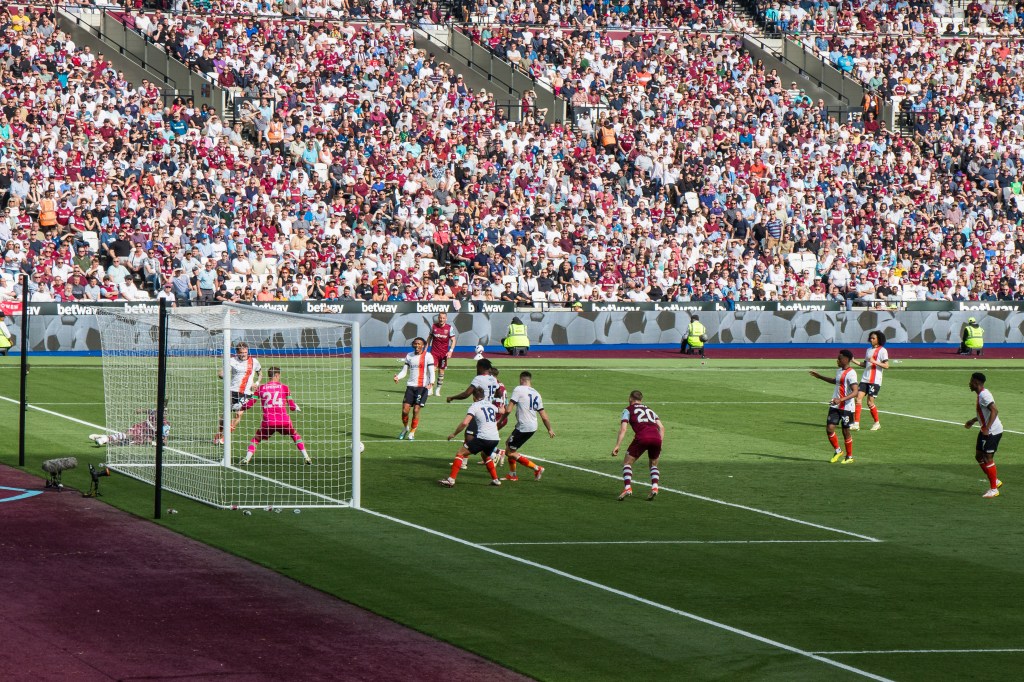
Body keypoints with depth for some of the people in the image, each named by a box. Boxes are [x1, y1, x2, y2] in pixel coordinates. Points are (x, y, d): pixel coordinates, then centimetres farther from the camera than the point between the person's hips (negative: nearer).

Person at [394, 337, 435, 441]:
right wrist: (398, 377, -9)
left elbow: (431, 372, -6)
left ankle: (412, 433, 7)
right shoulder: (409, 356, 12)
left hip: (422, 387, -3)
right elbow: (404, 371, 12)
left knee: (416, 410, -8)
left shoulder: (428, 356, -1)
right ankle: (405, 428, 21)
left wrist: (431, 383, -23)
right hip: (410, 386, 3)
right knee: (405, 410, -5)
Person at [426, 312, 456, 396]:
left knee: (441, 371, 6)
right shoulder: (433, 326, 0)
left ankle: (438, 389, 18)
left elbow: (453, 340, -1)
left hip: (444, 353, 0)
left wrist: (450, 351, -13)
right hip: (434, 352, 0)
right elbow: (429, 337, 13)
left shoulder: (449, 328, -3)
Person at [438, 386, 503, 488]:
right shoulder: (491, 405, 18)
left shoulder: (474, 406, 0)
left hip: (483, 437, -6)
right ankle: (495, 479, 31)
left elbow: (465, 423, -13)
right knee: (485, 455, 35)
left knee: (460, 453, 1)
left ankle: (451, 480, -9)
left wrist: (454, 433, -2)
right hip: (495, 439, 6)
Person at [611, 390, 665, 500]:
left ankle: (628, 488, -9)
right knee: (654, 465, 24)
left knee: (627, 463, 10)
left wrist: (617, 446, 0)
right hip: (656, 437, 4)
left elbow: (623, 429, 5)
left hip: (642, 438, -4)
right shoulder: (650, 410, 32)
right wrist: (660, 445, 21)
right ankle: (654, 487, 2)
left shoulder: (628, 410, 19)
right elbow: (661, 427, 21)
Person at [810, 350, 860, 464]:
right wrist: (820, 377, 40)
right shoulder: (839, 371, 12)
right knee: (829, 428, -2)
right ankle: (837, 450, 20)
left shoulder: (850, 373, -16)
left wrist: (841, 400, -33)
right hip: (835, 406, 7)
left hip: (846, 407, -7)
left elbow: (855, 392, -24)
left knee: (846, 431, 3)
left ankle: (849, 457, 18)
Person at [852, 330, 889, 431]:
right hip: (865, 379, 7)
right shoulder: (869, 350, 17)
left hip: (875, 380, -6)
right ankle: (856, 424, -8)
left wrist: (875, 362, -23)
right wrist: (854, 361, 12)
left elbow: (886, 366, -12)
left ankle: (877, 423, 16)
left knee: (870, 402, -4)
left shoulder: (882, 351, -5)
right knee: (859, 398, -6)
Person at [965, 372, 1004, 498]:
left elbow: (994, 411, -28)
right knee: (979, 456, 15)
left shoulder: (984, 395, -18)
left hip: (992, 431, -10)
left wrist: (987, 428, -31)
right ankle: (995, 481, 24)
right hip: (987, 430, 10)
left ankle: (993, 489, 0)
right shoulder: (982, 394, 13)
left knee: (988, 458, -6)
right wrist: (973, 421, 31)